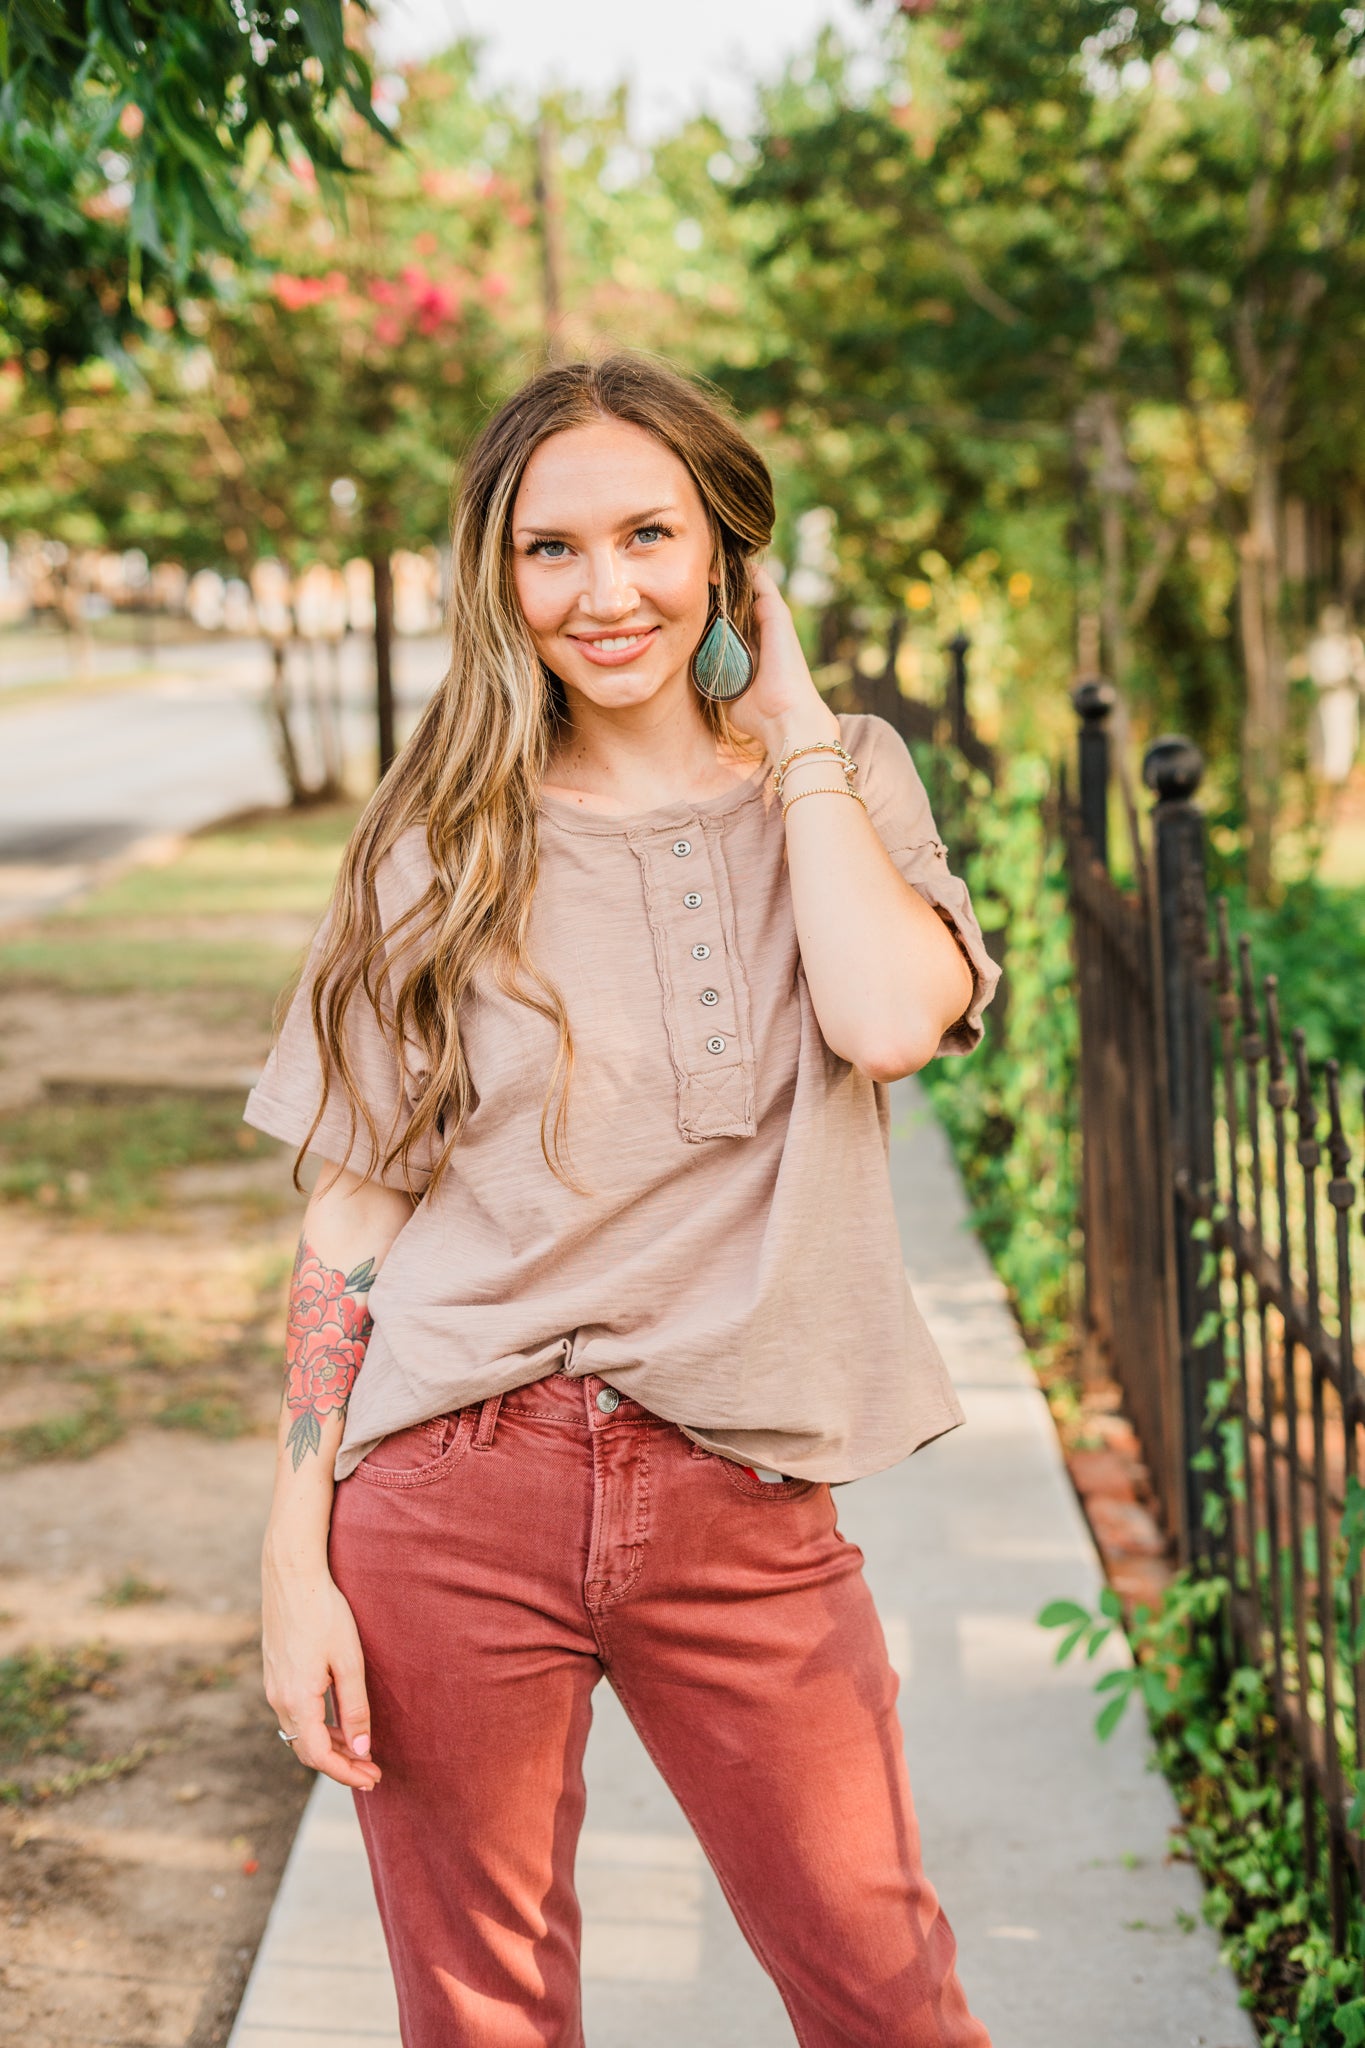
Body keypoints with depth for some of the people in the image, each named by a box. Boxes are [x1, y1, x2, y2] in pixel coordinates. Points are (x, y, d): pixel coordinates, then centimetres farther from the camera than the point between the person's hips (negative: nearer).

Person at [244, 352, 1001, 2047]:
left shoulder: (839, 789, 5)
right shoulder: (440, 847, 3)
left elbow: (893, 1018, -17)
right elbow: (348, 1230, 2)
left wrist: (793, 733, -6)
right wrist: (298, 1559, -4)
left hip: (741, 1507, 1)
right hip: (453, 1506, 0)